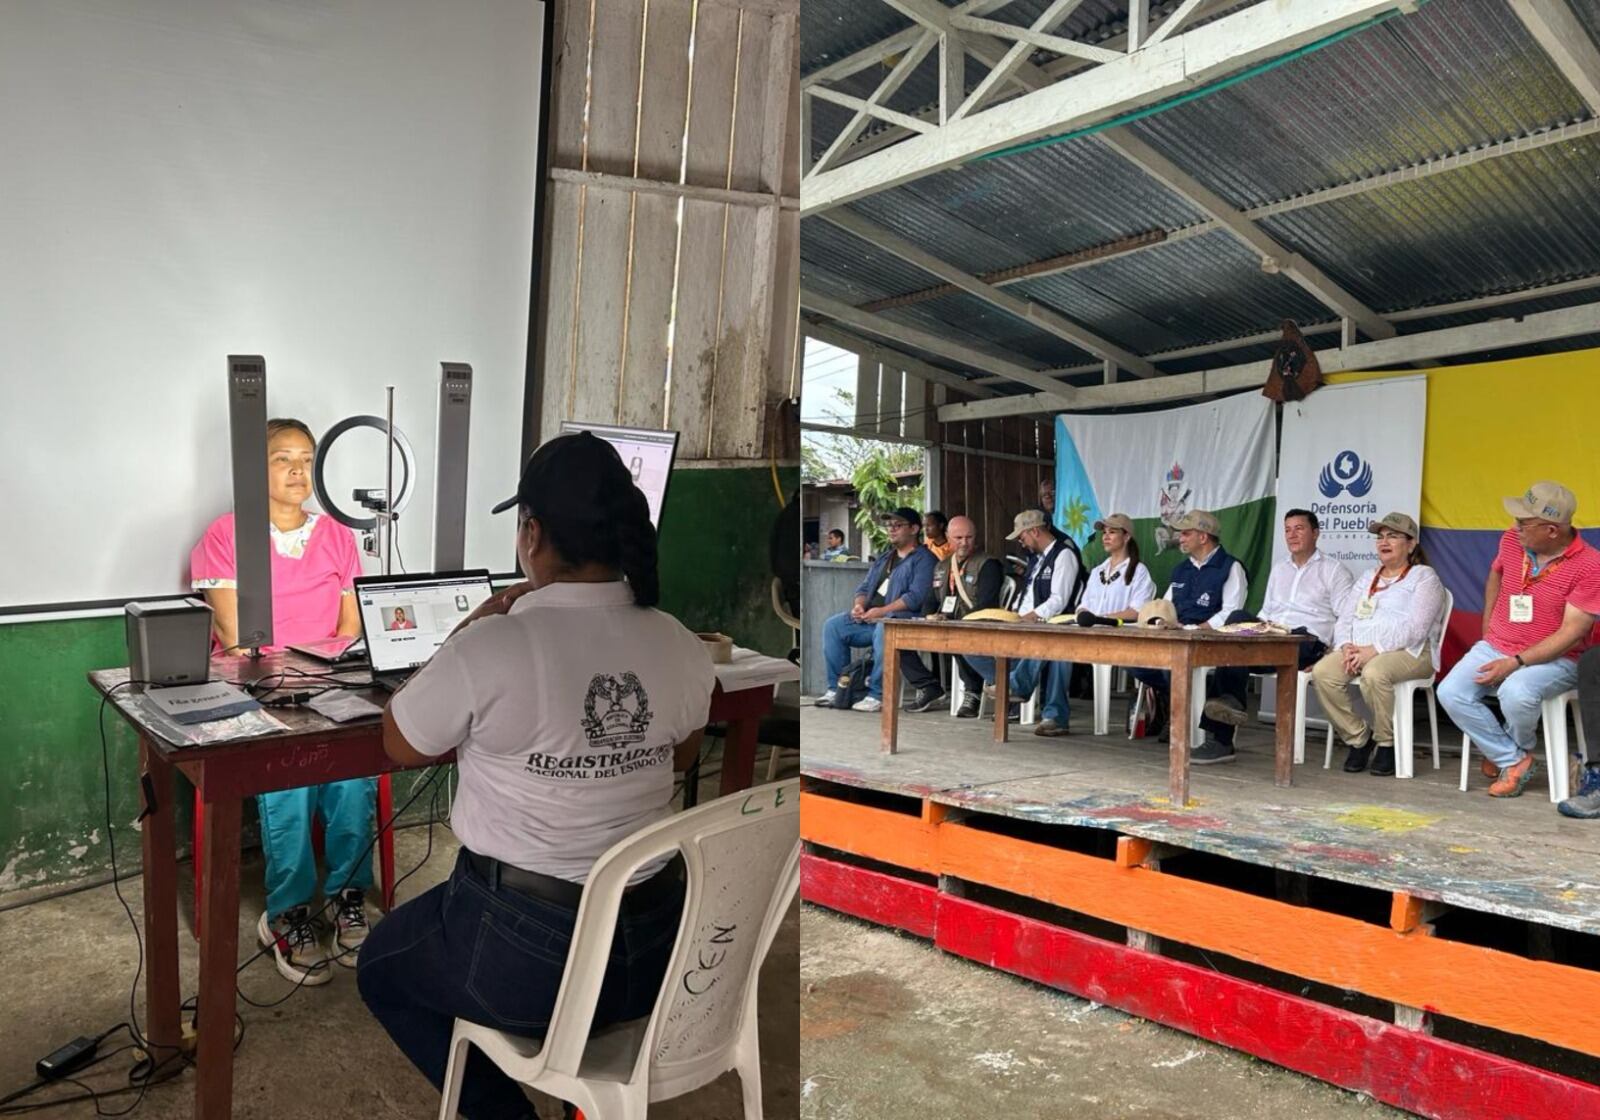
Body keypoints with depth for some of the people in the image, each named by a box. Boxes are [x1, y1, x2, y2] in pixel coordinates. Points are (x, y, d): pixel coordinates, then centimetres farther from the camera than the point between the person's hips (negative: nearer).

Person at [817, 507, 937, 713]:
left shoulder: (923, 559, -2)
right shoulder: (884, 557, 24)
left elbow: (916, 597, -16)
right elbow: (865, 587, 22)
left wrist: (882, 611, -22)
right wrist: (859, 605, -2)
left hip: (899, 617, -8)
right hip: (868, 617, 8)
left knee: (883, 631, -39)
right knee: (833, 626, -8)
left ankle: (877, 696, -31)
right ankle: (837, 687, -5)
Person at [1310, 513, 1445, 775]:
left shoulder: (1424, 577, 5)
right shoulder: (1367, 578, 25)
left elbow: (1414, 628, -10)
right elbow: (1344, 619, 15)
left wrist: (1373, 650, -21)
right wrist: (1347, 647, -7)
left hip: (1409, 651, -5)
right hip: (1359, 649, 5)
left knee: (1374, 673, -38)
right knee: (1322, 672, -25)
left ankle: (1386, 744, -14)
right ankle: (1357, 739, -9)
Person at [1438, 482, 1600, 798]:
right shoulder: (1511, 539, 0)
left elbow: (1572, 632, -19)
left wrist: (1516, 662, -26)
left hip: (1553, 659, -5)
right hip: (1495, 648, 5)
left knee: (1516, 693, -36)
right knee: (1450, 693, -19)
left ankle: (1516, 750, 0)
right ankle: (1513, 760, -2)